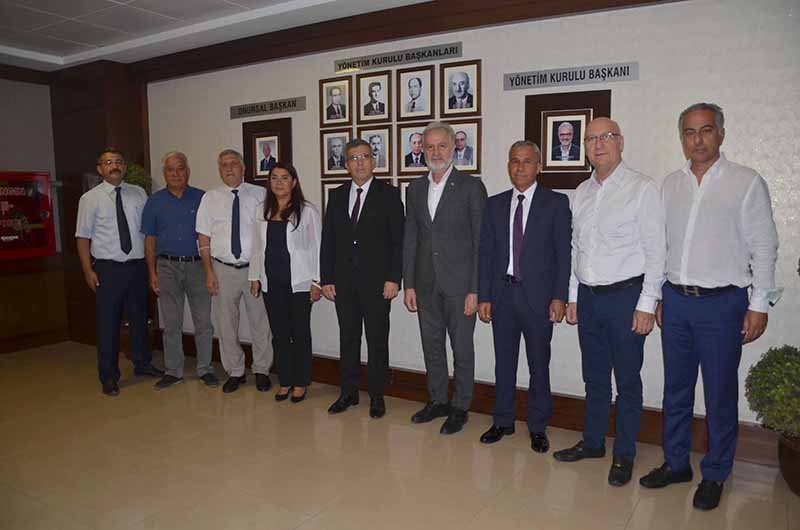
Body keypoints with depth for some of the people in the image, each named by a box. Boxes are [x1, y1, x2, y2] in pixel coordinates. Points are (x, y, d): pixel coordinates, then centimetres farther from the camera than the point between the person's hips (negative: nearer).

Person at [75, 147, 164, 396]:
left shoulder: (139, 193, 6)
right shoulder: (90, 198, -1)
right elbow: (83, 237, -2)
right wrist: (88, 270, -8)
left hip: (137, 265, 3)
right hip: (107, 268, -3)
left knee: (140, 317, 15)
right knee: (108, 322, 3)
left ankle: (142, 363, 33)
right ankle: (109, 376, 17)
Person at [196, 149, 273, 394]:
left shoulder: (260, 195, 0)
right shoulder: (210, 198, 5)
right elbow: (203, 238, 4)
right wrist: (209, 272, -2)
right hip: (223, 269, 2)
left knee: (260, 323, 7)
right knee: (226, 325, 9)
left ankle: (261, 371, 24)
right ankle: (235, 372, 25)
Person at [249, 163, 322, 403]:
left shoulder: (307, 211, -4)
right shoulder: (262, 211, 9)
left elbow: (317, 247, -5)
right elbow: (256, 246, 13)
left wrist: (317, 281, -9)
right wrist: (254, 277, 9)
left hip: (299, 282, -4)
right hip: (271, 282, 4)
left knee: (300, 333, 5)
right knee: (279, 334, 10)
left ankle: (300, 383, 19)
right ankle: (285, 381, 23)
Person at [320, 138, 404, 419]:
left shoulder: (389, 194, -2)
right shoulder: (337, 196, 10)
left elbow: (399, 240, -6)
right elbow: (328, 240, 10)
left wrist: (393, 278, -12)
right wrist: (326, 278, 4)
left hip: (377, 281, -3)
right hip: (344, 281, 4)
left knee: (377, 340, 5)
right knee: (348, 338, 12)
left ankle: (377, 397, 18)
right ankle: (348, 393, 25)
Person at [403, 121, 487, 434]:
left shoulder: (471, 187, -5)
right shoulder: (415, 189, 10)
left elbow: (480, 241, -8)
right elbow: (410, 240, 10)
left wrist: (475, 289, -12)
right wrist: (409, 284, 5)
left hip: (459, 285, -4)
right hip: (426, 285, 5)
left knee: (462, 349, 6)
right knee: (431, 346, 15)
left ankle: (460, 407, 22)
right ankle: (437, 400, 31)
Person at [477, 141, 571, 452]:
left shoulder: (556, 203, -1)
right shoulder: (495, 204, 8)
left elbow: (564, 253, -3)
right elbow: (486, 253, 7)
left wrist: (559, 297, -10)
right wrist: (483, 296, 1)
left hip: (538, 295, -3)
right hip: (502, 294, 3)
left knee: (539, 365, 7)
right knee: (503, 362, 12)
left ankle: (538, 427, 22)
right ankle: (503, 421, 27)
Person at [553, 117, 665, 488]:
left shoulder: (642, 189, -7)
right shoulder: (581, 193, 11)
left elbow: (655, 251, -10)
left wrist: (646, 304, -13)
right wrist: (572, 297, 12)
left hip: (626, 296, -5)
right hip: (588, 297, 5)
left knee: (627, 381, 6)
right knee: (594, 378, 16)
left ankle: (624, 455, 20)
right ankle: (592, 442, 31)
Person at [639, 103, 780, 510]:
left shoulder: (747, 183, -4)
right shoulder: (670, 185, 9)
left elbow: (764, 248, -4)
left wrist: (759, 305, -8)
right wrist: (658, 296, 10)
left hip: (722, 303, -4)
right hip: (675, 301, 4)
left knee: (720, 395, 6)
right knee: (676, 389, 14)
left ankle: (714, 475, 23)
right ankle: (676, 463, 30)